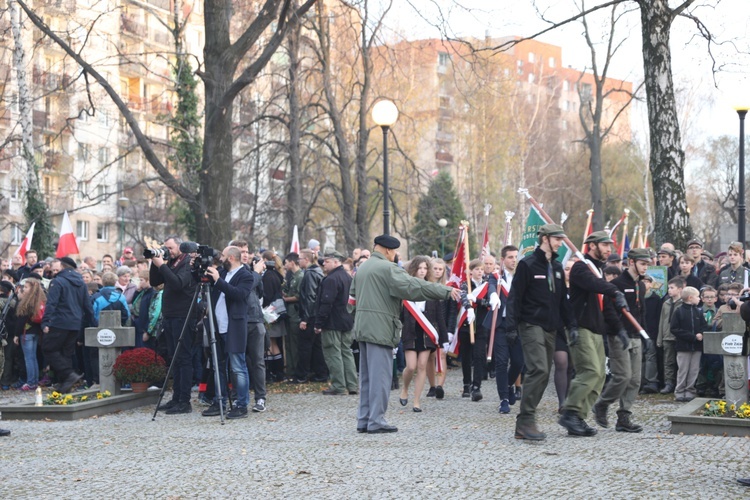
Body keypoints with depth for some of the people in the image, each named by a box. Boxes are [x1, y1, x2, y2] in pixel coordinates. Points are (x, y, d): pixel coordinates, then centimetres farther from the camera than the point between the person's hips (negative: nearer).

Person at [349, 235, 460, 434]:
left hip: (363, 328, 9)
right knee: (380, 375, -5)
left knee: (367, 376, 13)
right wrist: (446, 291, -20)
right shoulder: (387, 268, -12)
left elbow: (352, 298, 24)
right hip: (379, 330, -9)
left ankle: (364, 420, 17)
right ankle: (376, 421, -4)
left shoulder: (362, 269, 17)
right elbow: (413, 286, -21)